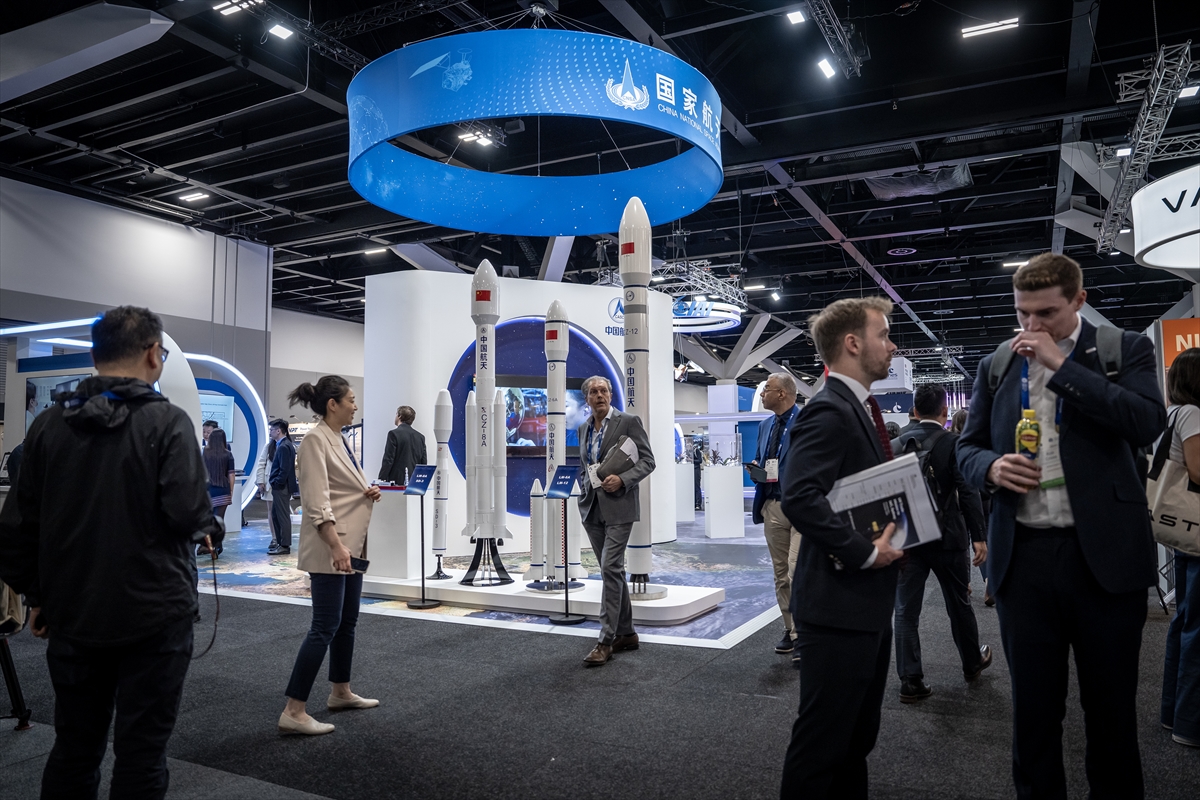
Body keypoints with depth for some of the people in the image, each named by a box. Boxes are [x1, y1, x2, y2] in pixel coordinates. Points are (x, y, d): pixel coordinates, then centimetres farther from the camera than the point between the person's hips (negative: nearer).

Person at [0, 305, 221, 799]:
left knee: (73, 750, 19)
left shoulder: (48, 425, 3)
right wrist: (206, 525, 2)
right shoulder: (167, 422, -13)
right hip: (153, 616, -5)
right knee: (141, 753, 6)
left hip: (72, 616, 5)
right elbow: (189, 514, -20)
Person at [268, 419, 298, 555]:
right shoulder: (283, 444, 14)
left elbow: (284, 469, -22)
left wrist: (276, 483, -15)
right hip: (280, 487, 10)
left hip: (281, 487, -10)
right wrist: (274, 480, 11)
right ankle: (279, 542, 23)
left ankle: (285, 546, 3)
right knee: (275, 515, 16)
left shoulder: (284, 447, -17)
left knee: (283, 516, -3)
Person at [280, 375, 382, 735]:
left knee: (347, 621, 17)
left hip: (352, 543, 10)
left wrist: (369, 492, 1)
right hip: (331, 547, -10)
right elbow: (317, 502, -24)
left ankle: (341, 692, 30)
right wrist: (336, 546, -31)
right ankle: (293, 712, -2)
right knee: (326, 626, -8)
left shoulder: (341, 440, 12)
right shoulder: (315, 440, -16)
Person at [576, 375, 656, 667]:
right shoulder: (583, 429, 14)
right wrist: (585, 484, 5)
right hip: (592, 508, 6)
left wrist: (622, 479, -20)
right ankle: (626, 633, 21)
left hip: (618, 506, -6)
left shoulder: (628, 422, -4)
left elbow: (647, 461, -7)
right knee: (612, 571, 11)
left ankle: (606, 640, -7)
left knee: (610, 569, -12)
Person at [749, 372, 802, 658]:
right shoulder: (765, 426, 15)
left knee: (797, 572, -13)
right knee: (781, 574, 13)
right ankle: (790, 631, 24)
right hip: (772, 506, 8)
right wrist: (756, 468, 3)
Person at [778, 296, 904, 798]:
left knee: (858, 734, 21)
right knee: (823, 738, 2)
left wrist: (889, 540, 5)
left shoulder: (859, 408, 14)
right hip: (839, 604, -10)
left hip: (868, 603, 10)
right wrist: (865, 553, -21)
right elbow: (800, 497, -29)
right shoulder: (829, 411, -18)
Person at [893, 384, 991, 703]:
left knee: (906, 611, 4)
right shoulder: (952, 444, -9)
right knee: (959, 604, 17)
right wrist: (979, 536, -9)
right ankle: (972, 663, 37)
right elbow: (968, 493, -14)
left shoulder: (896, 445, 1)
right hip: (947, 538, -2)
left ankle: (910, 681, 4)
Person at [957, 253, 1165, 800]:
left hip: (1104, 554, -2)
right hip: (1023, 555, 2)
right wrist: (992, 466, -8)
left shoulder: (1124, 350, 3)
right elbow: (968, 447, 14)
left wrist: (1060, 363, -13)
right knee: (1032, 708, 12)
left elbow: (1149, 422, -13)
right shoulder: (996, 366, 10)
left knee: (1111, 708, 12)